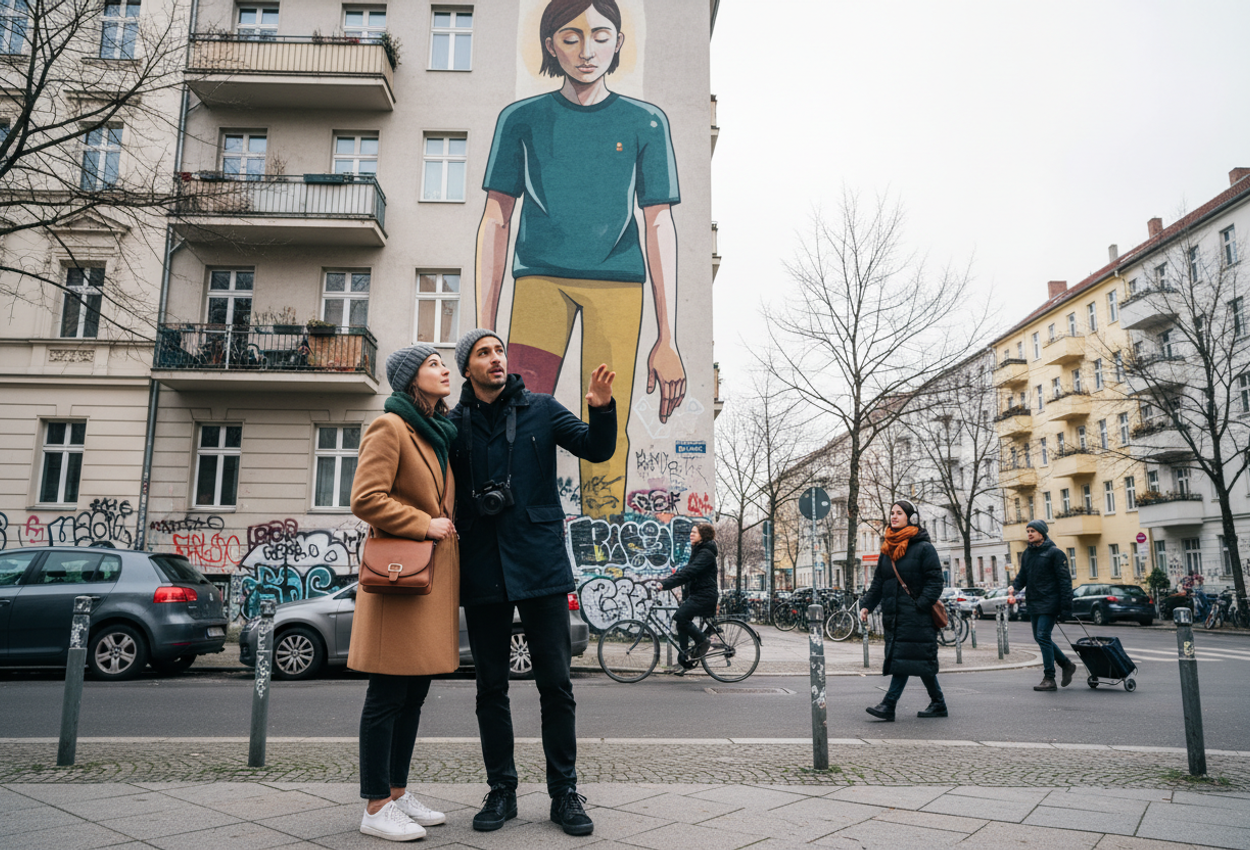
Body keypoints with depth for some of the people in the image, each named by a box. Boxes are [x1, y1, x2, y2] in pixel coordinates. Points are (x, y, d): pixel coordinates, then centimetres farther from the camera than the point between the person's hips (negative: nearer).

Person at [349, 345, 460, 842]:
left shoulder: (440, 433, 19)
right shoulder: (390, 427, -8)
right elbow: (366, 499, -16)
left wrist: (445, 528, 13)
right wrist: (424, 525, -14)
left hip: (435, 575, 9)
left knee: (414, 693, 13)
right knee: (387, 696, -2)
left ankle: (397, 793, 24)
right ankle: (375, 809, 8)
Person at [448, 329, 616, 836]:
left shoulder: (540, 410, 4)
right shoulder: (454, 424, 5)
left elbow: (597, 449, 1)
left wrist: (602, 410, -18)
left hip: (541, 567, -1)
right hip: (482, 571, 1)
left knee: (556, 684, 3)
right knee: (491, 687, 10)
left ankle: (564, 793, 15)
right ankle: (501, 790, 24)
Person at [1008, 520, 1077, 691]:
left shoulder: (1054, 552, -8)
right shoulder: (1027, 553, 13)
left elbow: (1065, 581, -10)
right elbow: (1022, 576, 17)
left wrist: (1066, 608, -15)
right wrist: (1014, 588, -5)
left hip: (1049, 603, -7)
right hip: (1034, 603, 8)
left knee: (1043, 637, -11)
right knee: (1040, 638, 12)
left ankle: (1049, 679, -4)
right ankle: (1066, 665, 30)